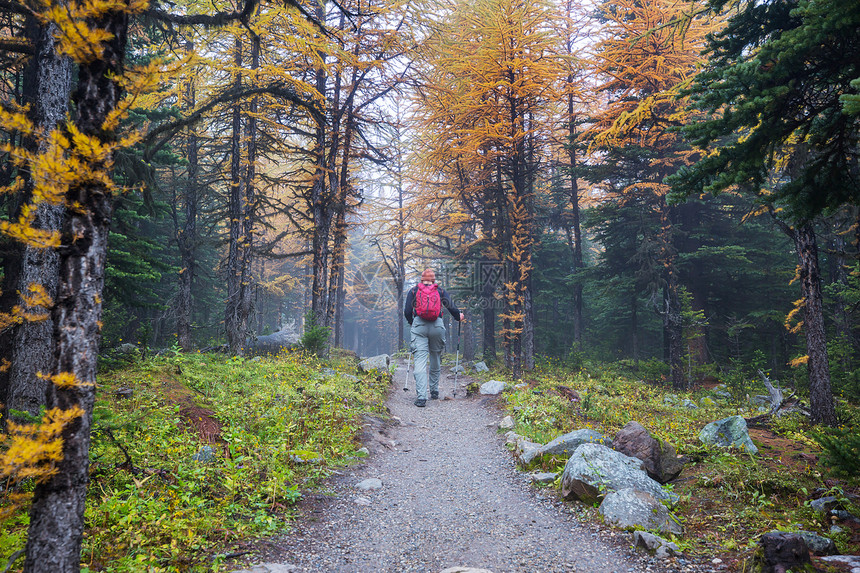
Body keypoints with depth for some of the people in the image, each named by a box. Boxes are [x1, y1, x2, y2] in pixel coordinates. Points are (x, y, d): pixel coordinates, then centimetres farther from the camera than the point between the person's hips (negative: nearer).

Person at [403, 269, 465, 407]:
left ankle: (421, 397, -16)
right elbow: (451, 307, 2)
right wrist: (459, 316, 22)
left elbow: (407, 311, 4)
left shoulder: (413, 291, 12)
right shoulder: (440, 291, 12)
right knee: (435, 359, 19)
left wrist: (412, 323, 23)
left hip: (419, 326, -1)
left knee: (420, 361, -6)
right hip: (437, 327, 1)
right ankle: (434, 391, 28)